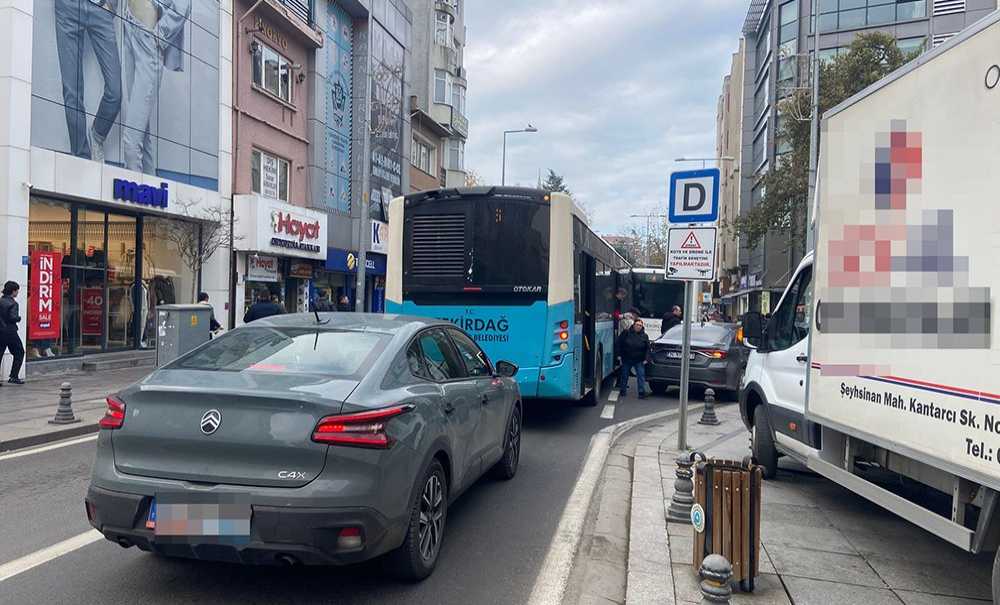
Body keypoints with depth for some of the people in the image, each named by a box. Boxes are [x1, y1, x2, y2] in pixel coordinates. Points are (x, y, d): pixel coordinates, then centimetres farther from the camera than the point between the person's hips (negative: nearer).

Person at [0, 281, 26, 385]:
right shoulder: (13, 303, -13)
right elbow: (13, 318, -20)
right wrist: (19, 318, -1)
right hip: (10, 332, -6)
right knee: (19, 353, 8)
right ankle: (14, 376, 6)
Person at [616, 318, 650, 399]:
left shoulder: (644, 336, 0)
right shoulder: (626, 333, -5)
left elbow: (647, 348, 4)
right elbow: (619, 343, -1)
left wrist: (646, 358, -4)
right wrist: (619, 355, -4)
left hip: (639, 361, 0)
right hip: (626, 359, 0)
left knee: (641, 376, -6)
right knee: (624, 375, 11)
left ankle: (642, 392, 0)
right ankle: (622, 391, 25)